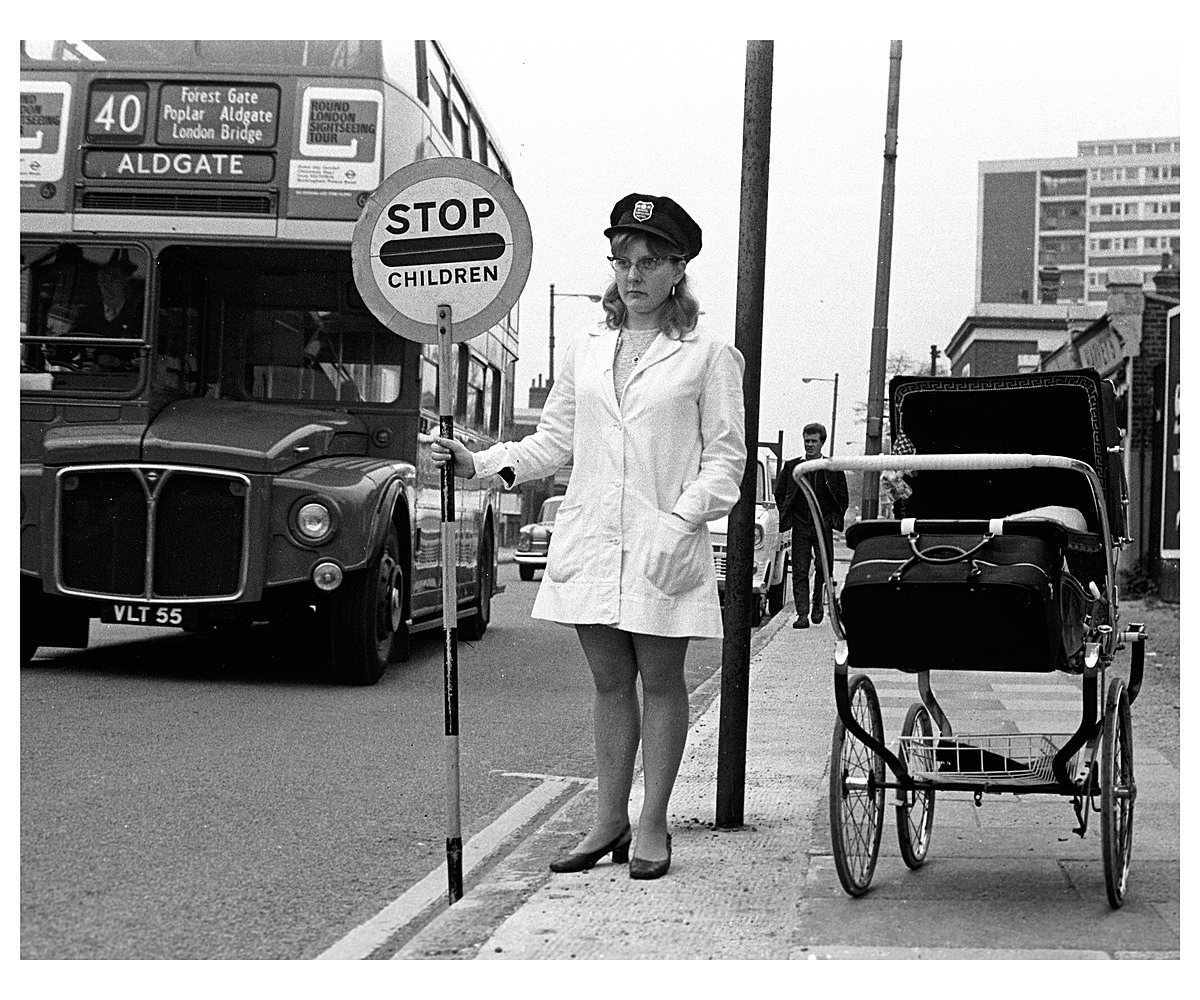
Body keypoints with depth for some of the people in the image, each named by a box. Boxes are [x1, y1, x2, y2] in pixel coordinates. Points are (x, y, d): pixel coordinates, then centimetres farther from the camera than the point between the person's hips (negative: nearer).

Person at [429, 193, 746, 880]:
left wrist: (682, 521, -15)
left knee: (660, 680, 4)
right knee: (609, 680, 11)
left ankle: (652, 826, 13)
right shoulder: (587, 350, 13)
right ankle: (610, 821, 19)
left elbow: (725, 456, -2)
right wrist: (481, 462, 1)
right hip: (590, 540, 4)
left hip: (663, 545, -4)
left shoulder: (709, 355, 0)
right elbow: (554, 441, 15)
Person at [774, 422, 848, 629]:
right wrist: (788, 516, 4)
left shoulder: (833, 468, 5)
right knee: (800, 572, -3)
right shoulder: (791, 466, 8)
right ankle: (802, 614, -4)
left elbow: (843, 497, 9)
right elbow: (779, 494, 13)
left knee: (823, 566, -7)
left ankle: (818, 601, 19)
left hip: (823, 526, -1)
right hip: (800, 526, 1)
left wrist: (833, 519, 0)